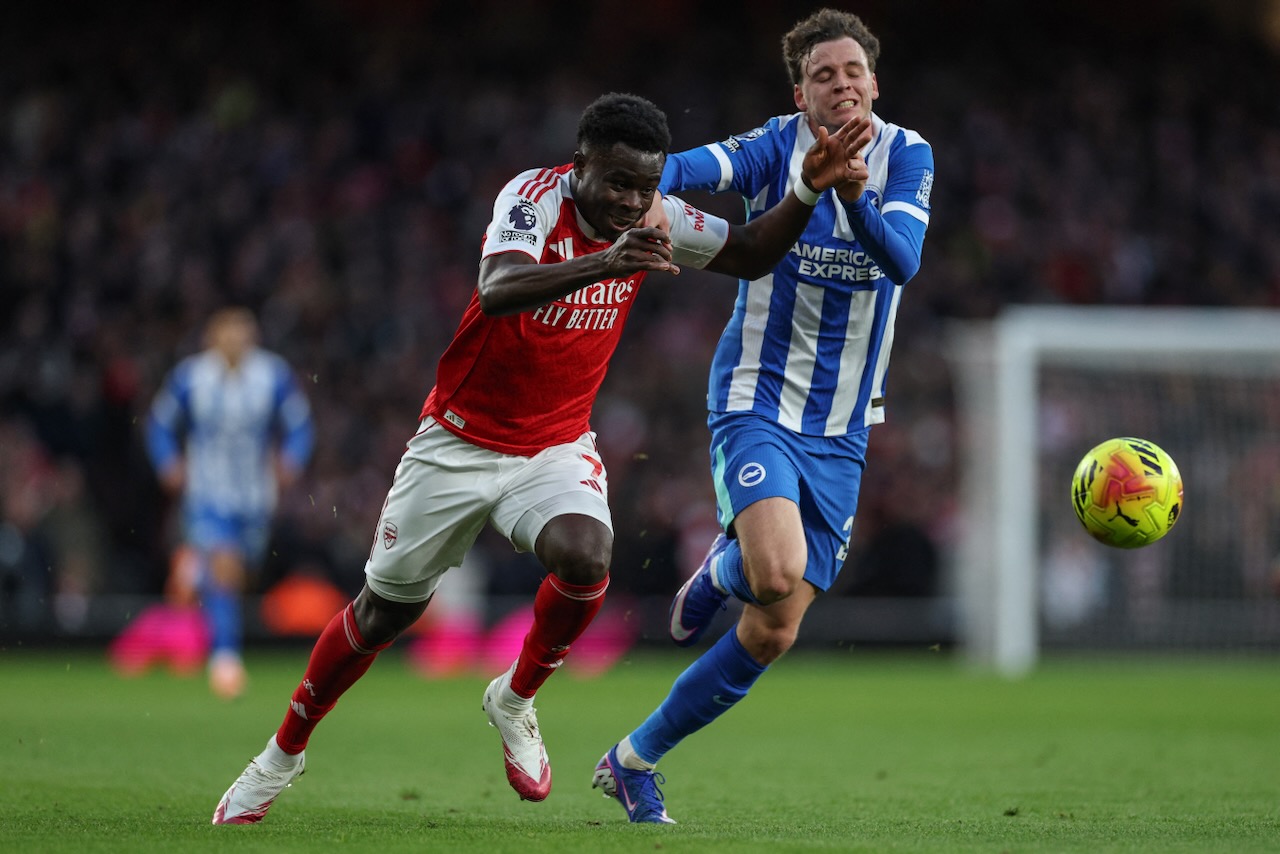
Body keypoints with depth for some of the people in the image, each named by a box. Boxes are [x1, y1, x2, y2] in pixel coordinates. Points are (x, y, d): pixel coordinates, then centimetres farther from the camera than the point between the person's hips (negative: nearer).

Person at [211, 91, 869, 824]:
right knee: (385, 610, 7)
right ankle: (284, 753, 29)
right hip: (459, 440, -3)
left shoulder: (655, 219, -8)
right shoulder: (535, 196, -24)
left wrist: (808, 191, -13)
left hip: (557, 447, 3)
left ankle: (516, 700, 0)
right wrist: (602, 265, -57)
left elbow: (751, 255, 4)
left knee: (585, 557, -28)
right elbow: (496, 292, -42)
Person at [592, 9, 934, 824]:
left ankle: (635, 759, 18)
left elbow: (903, 260, -17)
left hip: (840, 430, 3)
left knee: (773, 633, 1)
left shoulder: (906, 156, -1)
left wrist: (855, 197, -36)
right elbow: (692, 167, -27)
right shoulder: (777, 146, -7)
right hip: (757, 402, -3)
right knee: (776, 573, -30)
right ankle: (724, 569, 8)